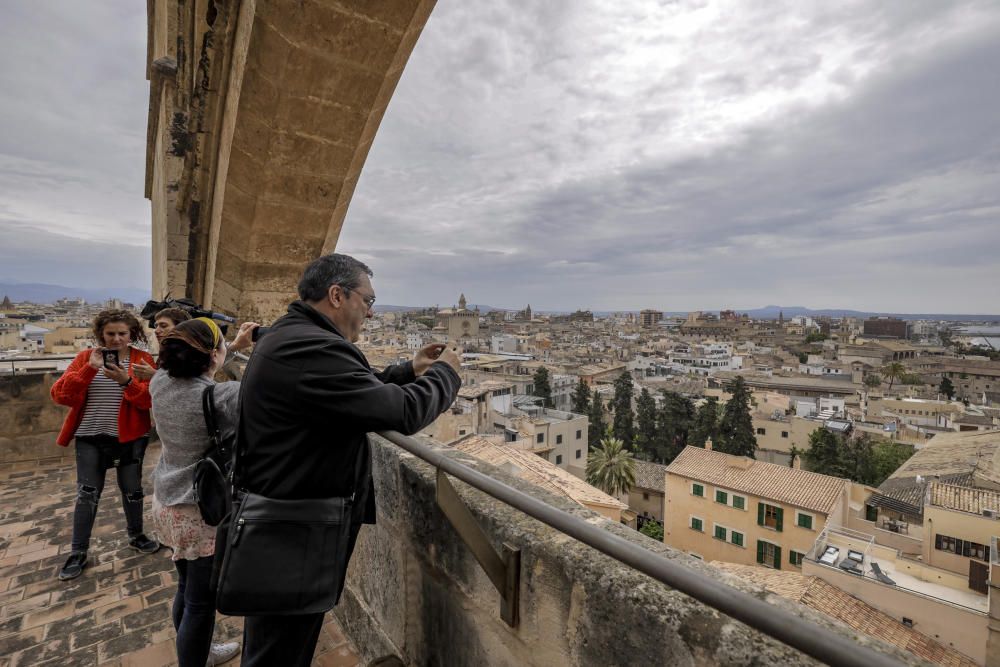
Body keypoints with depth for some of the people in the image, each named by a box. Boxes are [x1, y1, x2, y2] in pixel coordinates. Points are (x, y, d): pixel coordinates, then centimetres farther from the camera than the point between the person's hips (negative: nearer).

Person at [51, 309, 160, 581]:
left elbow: (152, 399, -13)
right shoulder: (86, 357, -1)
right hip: (90, 438, 1)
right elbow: (61, 395, -10)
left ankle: (136, 536, 32)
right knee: (87, 494, 8)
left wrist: (127, 381, -29)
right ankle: (78, 552, 24)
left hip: (130, 438, -1)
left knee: (132, 490, 12)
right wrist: (89, 368, -22)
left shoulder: (143, 359, -6)